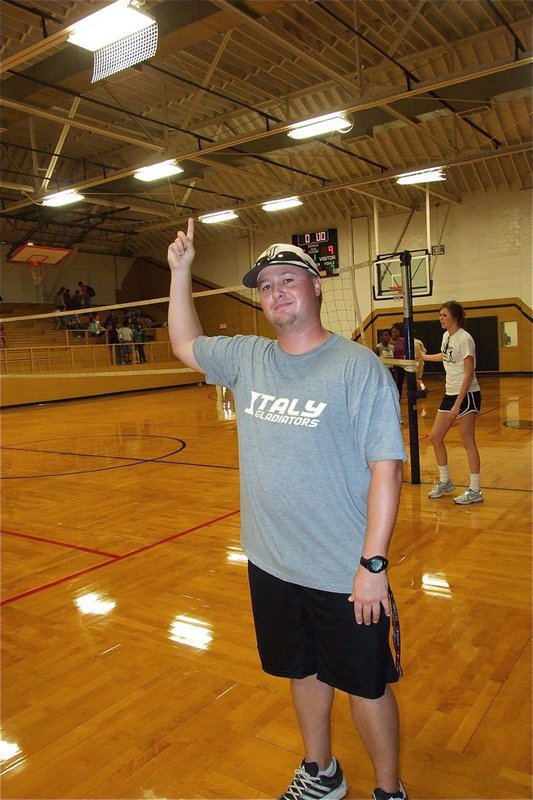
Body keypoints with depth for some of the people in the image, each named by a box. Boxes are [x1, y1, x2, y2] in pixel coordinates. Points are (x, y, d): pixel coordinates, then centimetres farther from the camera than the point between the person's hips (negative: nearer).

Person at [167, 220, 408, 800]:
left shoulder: (359, 366, -14)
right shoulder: (246, 358, 2)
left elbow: (386, 469, -16)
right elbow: (184, 344, 19)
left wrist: (373, 563, -18)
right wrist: (180, 270, 12)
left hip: (345, 574, -5)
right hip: (270, 564, 6)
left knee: (365, 684, 12)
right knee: (303, 671, 23)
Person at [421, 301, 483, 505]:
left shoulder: (464, 339, -16)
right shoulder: (446, 336, 8)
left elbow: (469, 374, -20)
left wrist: (458, 404, -23)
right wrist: (425, 357, 44)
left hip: (467, 395, -9)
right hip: (450, 394, 9)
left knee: (467, 442, -3)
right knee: (435, 437, 10)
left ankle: (475, 491, 8)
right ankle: (445, 482, 26)